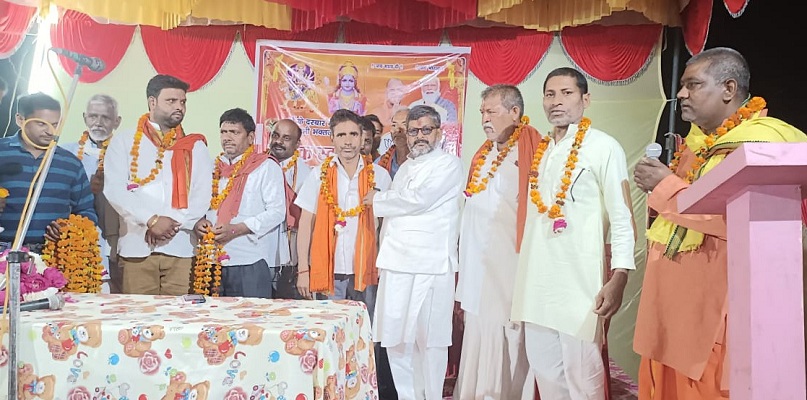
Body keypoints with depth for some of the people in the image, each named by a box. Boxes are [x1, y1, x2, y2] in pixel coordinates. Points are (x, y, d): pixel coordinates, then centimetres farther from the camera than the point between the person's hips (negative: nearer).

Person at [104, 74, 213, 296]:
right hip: (136, 246, -1)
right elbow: (114, 189, -2)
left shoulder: (195, 146, 13)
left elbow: (202, 196, 5)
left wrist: (174, 223, -11)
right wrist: (151, 220, -14)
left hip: (180, 248, 1)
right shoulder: (124, 141, 9)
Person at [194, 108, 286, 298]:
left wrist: (236, 229, -17)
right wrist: (198, 222, -2)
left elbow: (277, 211, -9)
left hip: (251, 262, -5)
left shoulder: (266, 167, 0)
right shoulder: (214, 167, 19)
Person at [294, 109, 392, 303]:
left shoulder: (379, 176, 3)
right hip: (328, 272, 0)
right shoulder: (319, 176, 4)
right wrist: (303, 270, -1)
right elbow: (305, 225, 5)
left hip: (365, 273, 0)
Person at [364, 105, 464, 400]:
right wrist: (385, 249, 11)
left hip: (431, 265, -6)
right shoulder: (404, 169, 24)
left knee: (429, 338, -3)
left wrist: (378, 200, 2)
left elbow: (419, 200, -12)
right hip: (396, 263, 6)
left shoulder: (448, 165, 1)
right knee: (395, 337, 4)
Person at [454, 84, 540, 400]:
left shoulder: (530, 155, -9)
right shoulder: (483, 155, 15)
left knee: (504, 351, 0)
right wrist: (463, 279, 17)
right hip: (476, 274, 7)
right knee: (476, 351, 13)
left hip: (509, 276, -7)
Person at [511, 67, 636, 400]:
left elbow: (622, 217, -9)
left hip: (580, 280, -6)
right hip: (536, 281, 6)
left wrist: (618, 278, -18)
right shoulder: (540, 150, 14)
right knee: (545, 370, 14)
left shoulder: (604, 147, -5)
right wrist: (524, 274, 15)